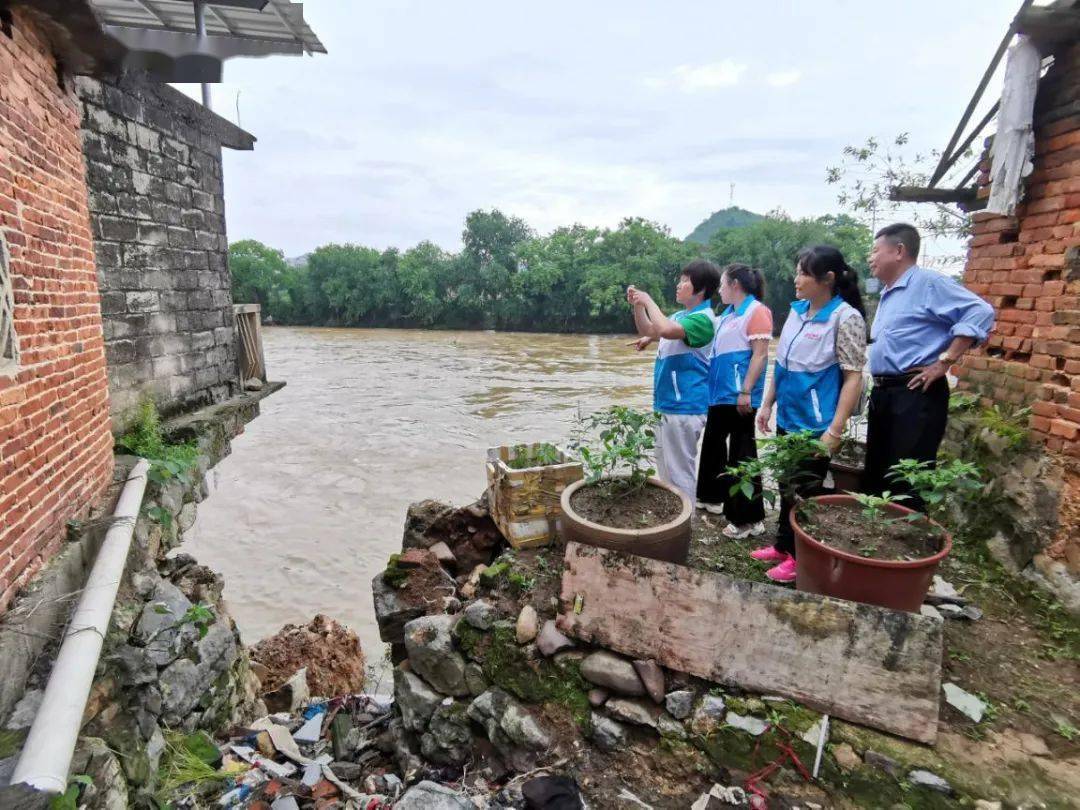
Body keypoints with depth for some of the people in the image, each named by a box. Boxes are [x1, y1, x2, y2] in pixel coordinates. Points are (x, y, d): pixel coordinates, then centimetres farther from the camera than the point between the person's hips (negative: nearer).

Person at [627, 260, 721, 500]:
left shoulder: (703, 318, -17)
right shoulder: (682, 315, 12)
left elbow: (664, 330, -32)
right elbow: (648, 331, 22)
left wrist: (648, 301, -16)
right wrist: (637, 305, 6)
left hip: (684, 406, -10)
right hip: (668, 402, 10)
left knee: (679, 470, -3)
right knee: (666, 467, 19)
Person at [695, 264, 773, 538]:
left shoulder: (756, 311, -9)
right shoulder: (727, 315, 16)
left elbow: (760, 355, -16)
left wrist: (746, 392, -23)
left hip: (739, 396, -9)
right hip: (720, 393, 9)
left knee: (741, 454, -5)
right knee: (713, 444, 19)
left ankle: (750, 519, 3)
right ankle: (712, 497, 37)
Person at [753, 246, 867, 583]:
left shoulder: (846, 317, -14)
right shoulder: (796, 311, 6)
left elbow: (853, 377, -16)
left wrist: (835, 430, -20)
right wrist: (767, 404, 13)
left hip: (815, 424, -7)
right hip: (787, 417, 7)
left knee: (806, 490, 7)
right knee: (786, 485, 18)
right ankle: (783, 545, 34)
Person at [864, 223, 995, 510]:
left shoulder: (927, 282, -9)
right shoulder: (887, 294, 19)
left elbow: (980, 313, -18)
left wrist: (944, 362, -19)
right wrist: (879, 389, 14)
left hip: (916, 395, -9)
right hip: (882, 393, 9)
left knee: (906, 484, -7)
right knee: (876, 476, 15)